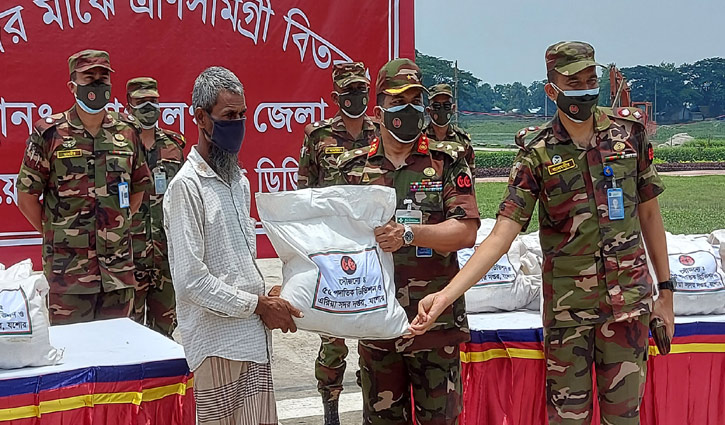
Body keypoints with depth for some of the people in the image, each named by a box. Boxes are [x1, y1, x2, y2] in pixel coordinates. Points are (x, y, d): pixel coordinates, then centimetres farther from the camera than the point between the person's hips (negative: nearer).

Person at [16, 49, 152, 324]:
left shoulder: (126, 133, 8)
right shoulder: (49, 134, -4)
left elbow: (139, 188, 19)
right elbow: (27, 196, 0)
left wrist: (117, 228, 12)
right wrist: (55, 234, 2)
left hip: (118, 268, 4)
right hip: (68, 267, -4)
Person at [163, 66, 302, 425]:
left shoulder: (239, 180, 16)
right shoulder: (186, 186, -11)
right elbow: (191, 281, -17)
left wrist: (268, 300, 6)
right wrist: (258, 305, -11)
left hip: (254, 335, 7)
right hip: (218, 340, -7)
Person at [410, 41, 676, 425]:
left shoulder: (629, 132, 2)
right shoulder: (537, 153, -6)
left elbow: (649, 213, 11)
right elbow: (502, 234, -13)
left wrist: (665, 290, 10)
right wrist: (446, 294, -25)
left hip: (629, 300, 2)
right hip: (567, 305, -2)